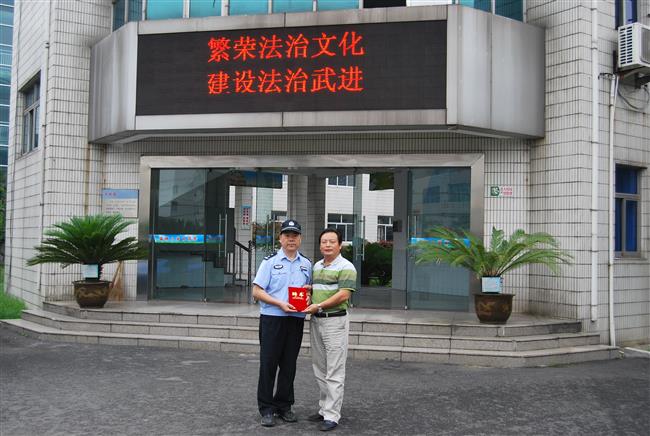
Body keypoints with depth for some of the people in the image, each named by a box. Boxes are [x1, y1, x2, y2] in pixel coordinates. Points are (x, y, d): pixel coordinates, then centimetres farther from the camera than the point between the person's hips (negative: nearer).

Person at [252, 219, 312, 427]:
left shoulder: (306, 264, 12)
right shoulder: (270, 261, -1)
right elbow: (257, 291, -5)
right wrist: (280, 304, -15)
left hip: (296, 319, 4)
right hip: (272, 318, -4)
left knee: (289, 365, 10)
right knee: (268, 364, -1)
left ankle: (284, 406, 22)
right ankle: (266, 409, 9)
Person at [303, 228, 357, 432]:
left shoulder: (346, 267, -10)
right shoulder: (316, 266, 15)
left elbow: (344, 295, -19)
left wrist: (319, 306, -19)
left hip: (335, 321, -8)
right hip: (316, 321, 8)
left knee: (334, 371, -4)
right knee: (320, 369, 14)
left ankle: (332, 415, 1)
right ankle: (325, 408, 25)